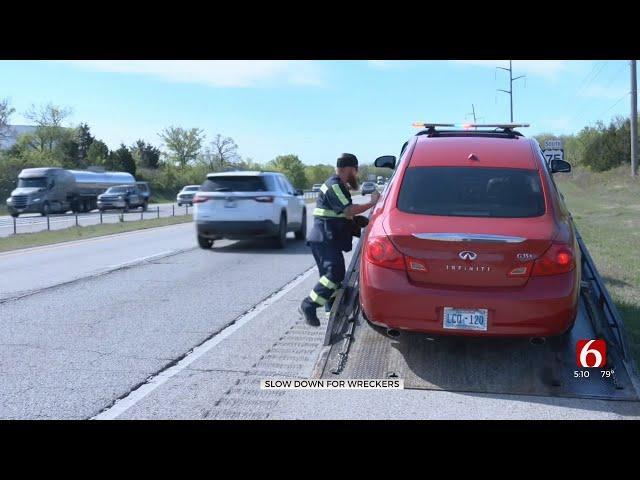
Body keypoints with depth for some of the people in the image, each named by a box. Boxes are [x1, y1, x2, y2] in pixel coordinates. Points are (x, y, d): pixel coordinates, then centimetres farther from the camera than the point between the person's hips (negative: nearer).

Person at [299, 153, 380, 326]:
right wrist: (372, 203, -15)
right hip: (324, 239, -11)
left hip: (329, 240, 11)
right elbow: (349, 211, -22)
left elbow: (345, 213, 25)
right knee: (334, 273, -17)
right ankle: (308, 306, -16)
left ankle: (333, 308, 22)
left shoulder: (339, 185, 20)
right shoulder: (334, 185, -14)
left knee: (333, 273, 14)